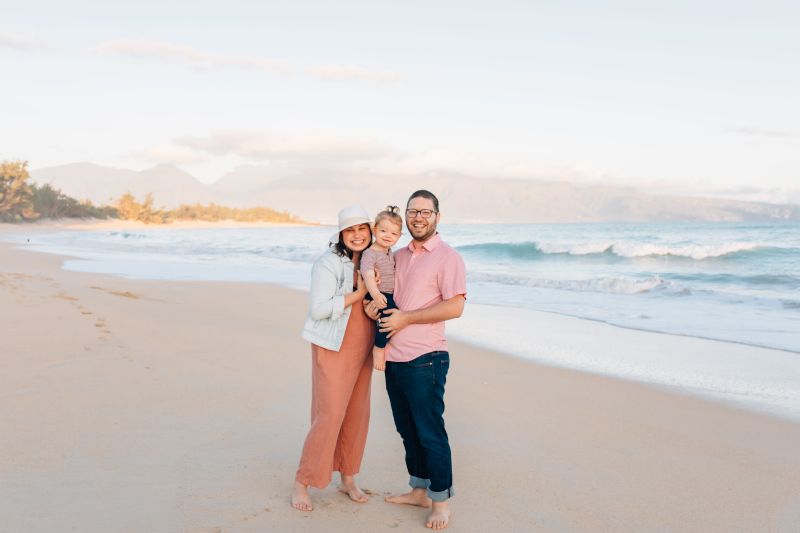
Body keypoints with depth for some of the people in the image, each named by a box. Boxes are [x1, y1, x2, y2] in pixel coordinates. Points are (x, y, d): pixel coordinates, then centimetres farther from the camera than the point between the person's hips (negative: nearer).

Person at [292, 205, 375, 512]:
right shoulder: (328, 264, -13)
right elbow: (319, 309, -19)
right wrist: (358, 295, -18)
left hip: (362, 350, 7)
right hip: (333, 349, -7)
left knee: (357, 416, 10)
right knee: (329, 416, -8)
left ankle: (348, 479, 26)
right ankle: (301, 483, 6)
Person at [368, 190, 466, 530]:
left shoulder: (447, 257, -7)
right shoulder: (397, 257, 14)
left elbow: (455, 307, -16)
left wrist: (405, 318, -16)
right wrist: (373, 303, 3)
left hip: (424, 360, -7)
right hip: (393, 358, 7)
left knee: (430, 433, 0)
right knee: (407, 430, 16)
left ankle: (441, 500, 14)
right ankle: (419, 491, 30)